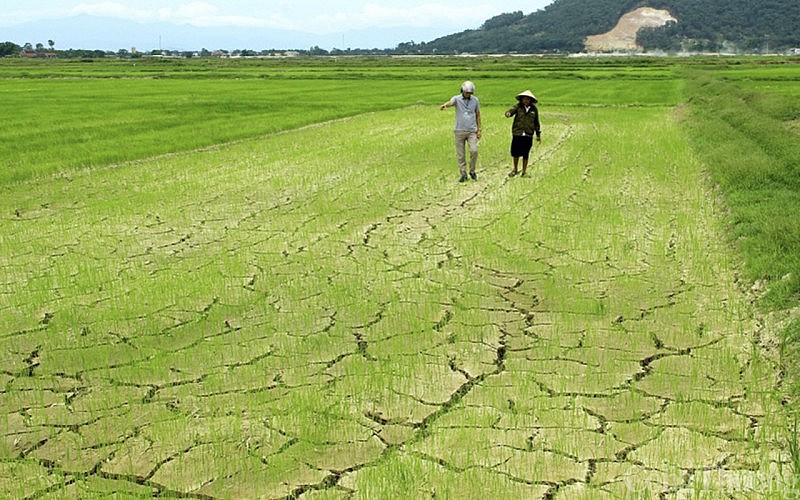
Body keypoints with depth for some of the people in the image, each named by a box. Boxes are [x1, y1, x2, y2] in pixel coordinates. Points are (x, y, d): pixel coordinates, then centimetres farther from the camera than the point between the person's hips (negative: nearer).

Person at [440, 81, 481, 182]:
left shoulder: (475, 100, 5)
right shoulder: (457, 99, -3)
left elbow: (478, 115, 12)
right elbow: (450, 102, -26)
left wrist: (479, 130, 7)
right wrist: (445, 105, -50)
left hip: (472, 131, 1)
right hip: (459, 131, -1)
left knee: (474, 151, -13)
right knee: (460, 154, 2)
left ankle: (472, 171, 7)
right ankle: (463, 174, 13)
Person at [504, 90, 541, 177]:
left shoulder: (534, 109, 6)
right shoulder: (518, 106, 0)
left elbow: (536, 123, 14)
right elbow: (512, 110, -19)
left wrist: (538, 134, 17)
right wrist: (508, 113, -43)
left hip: (528, 136, 1)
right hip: (517, 134, -1)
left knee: (525, 155, 6)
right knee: (515, 153, 5)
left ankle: (524, 172, 21)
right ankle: (515, 169, 28)